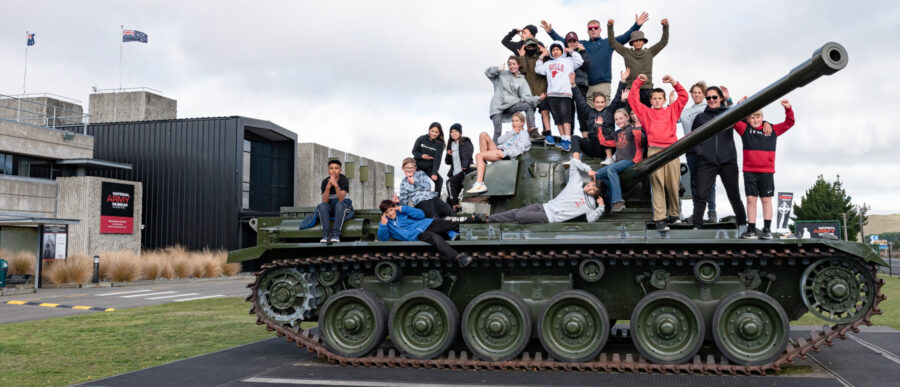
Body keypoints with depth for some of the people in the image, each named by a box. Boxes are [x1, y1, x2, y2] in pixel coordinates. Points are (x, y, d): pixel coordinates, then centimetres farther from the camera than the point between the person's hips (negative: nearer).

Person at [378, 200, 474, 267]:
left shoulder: (402, 211, 17)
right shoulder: (386, 223, 14)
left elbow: (421, 214, 7)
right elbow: (383, 239, 5)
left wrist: (404, 209, -3)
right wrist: (383, 225, -11)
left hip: (426, 224, 5)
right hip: (418, 235, -5)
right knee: (435, 238, -35)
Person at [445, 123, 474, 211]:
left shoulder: (465, 142, 2)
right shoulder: (450, 144, 18)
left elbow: (468, 154, -14)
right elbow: (447, 162, 19)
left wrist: (465, 166, -26)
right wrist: (448, 155, -1)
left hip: (465, 171, -6)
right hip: (455, 173, 6)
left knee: (450, 182, -24)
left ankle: (455, 206, -22)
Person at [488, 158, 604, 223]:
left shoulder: (590, 203, 2)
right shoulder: (576, 183, 9)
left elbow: (591, 219, -9)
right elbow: (573, 161, 11)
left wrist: (601, 208, -17)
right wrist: (588, 169, 2)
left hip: (550, 218, -4)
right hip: (545, 206, 4)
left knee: (519, 216, -20)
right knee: (516, 211, -5)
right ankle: (487, 219, 0)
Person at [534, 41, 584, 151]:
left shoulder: (569, 61, 14)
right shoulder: (548, 63, 25)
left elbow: (579, 61, 1)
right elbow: (538, 69, 20)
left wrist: (570, 51, 8)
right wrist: (542, 56, 20)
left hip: (565, 93, -4)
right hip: (551, 94, 5)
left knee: (565, 115, -17)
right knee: (557, 118, 2)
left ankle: (567, 140, -23)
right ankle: (563, 139, 6)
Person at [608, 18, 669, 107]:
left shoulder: (650, 53, 11)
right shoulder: (626, 53, 9)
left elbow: (664, 42, 8)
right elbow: (612, 42, 8)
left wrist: (665, 26, -4)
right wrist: (610, 27, -2)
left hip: (647, 88, 1)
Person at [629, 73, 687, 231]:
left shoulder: (672, 111, 21)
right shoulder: (646, 112, 18)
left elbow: (684, 97, 17)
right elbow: (632, 99, 16)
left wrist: (674, 83, 8)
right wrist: (638, 82, 13)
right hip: (654, 151, -1)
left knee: (673, 185, 1)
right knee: (657, 185, -6)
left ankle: (673, 214, 17)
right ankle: (659, 219, -9)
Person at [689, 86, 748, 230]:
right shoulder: (700, 117, 12)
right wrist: (698, 148, 2)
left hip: (728, 161, 0)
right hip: (706, 162, 0)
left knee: (734, 195, 7)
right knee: (700, 195, -6)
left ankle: (742, 224, 21)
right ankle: (697, 226, 0)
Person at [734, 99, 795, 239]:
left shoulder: (772, 130, 9)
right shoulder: (744, 129, 5)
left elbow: (789, 123, 12)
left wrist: (788, 109, -2)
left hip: (767, 172, 0)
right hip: (749, 171, 0)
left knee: (766, 200, 5)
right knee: (751, 199, 1)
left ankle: (767, 229, 11)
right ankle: (751, 229, 7)